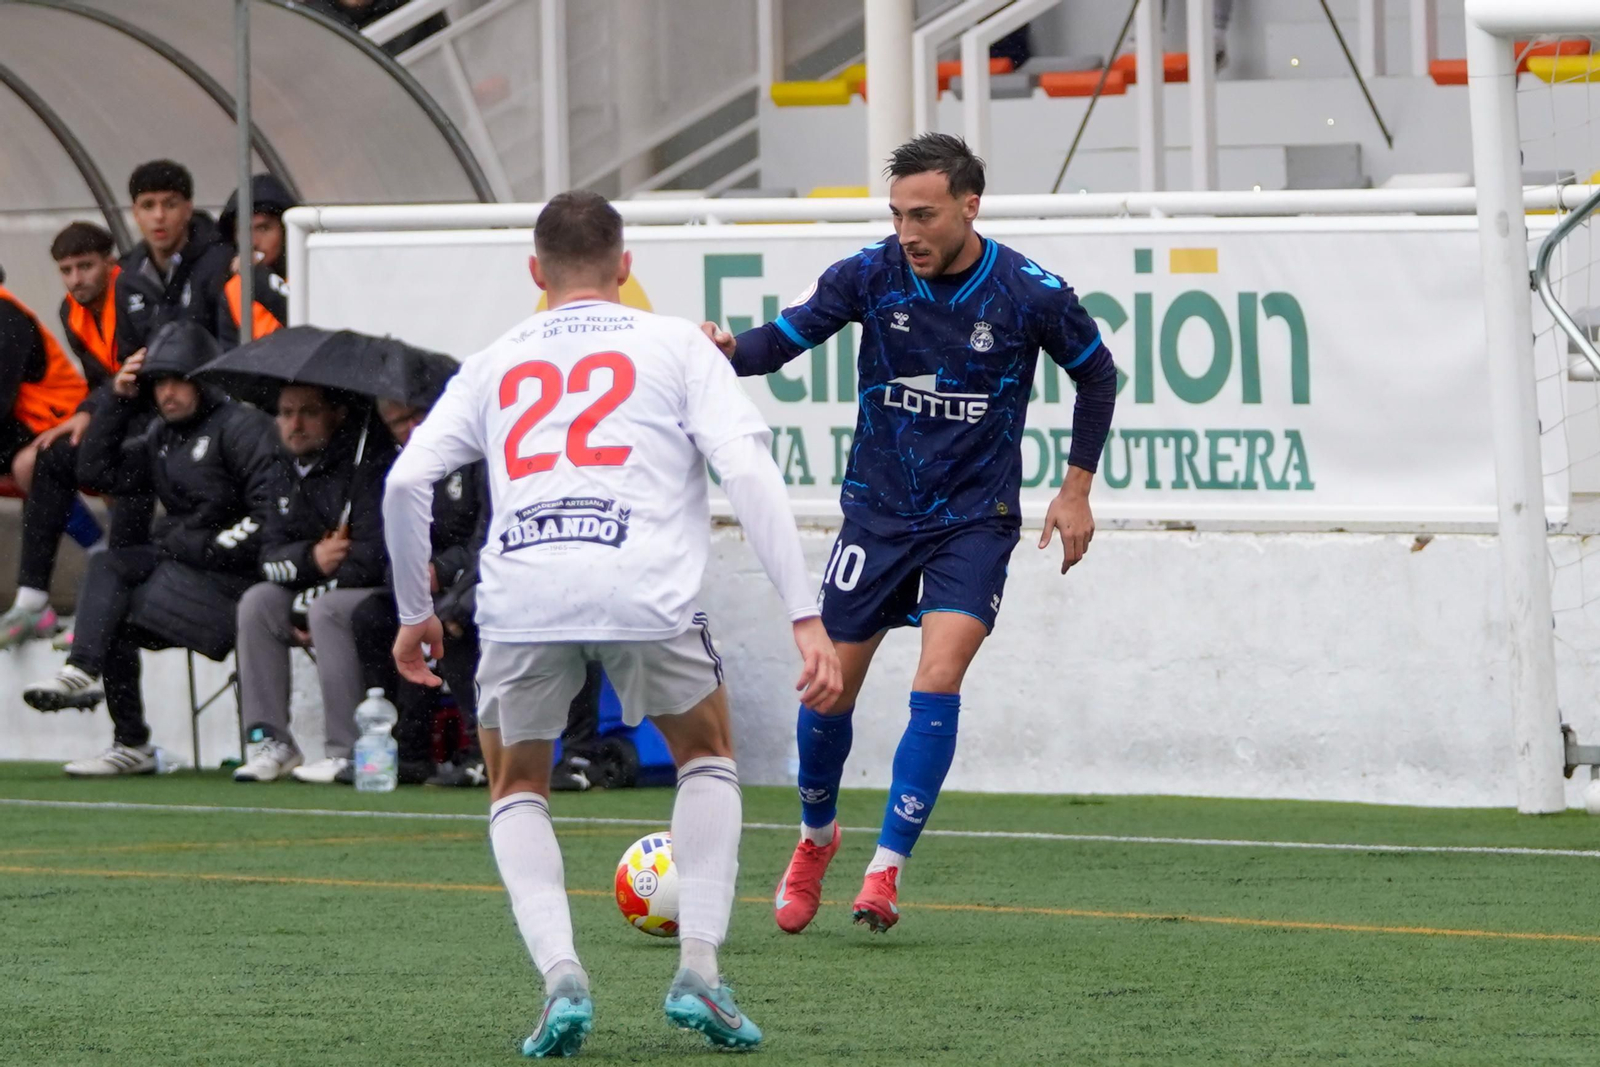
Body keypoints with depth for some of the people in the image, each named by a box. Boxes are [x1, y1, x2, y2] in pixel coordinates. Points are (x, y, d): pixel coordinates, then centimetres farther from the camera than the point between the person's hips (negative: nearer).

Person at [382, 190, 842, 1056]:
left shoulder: (495, 363, 25)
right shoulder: (674, 345, 18)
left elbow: (406, 480, 15)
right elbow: (748, 471, 5)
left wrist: (414, 613, 27)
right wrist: (805, 617, 1)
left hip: (520, 592, 1)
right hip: (644, 587, -1)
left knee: (516, 789, 24)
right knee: (706, 755, 26)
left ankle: (559, 973, 0)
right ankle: (698, 970, 11)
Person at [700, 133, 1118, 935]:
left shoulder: (1031, 294, -10)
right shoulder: (872, 275, -8)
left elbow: (1096, 375, 7)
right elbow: (785, 337, -11)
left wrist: (1076, 489, 4)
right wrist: (732, 350, -34)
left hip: (975, 516, -2)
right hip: (878, 508, 2)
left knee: (937, 681, -18)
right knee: (831, 685, 3)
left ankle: (885, 871, -11)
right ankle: (816, 837, 31)